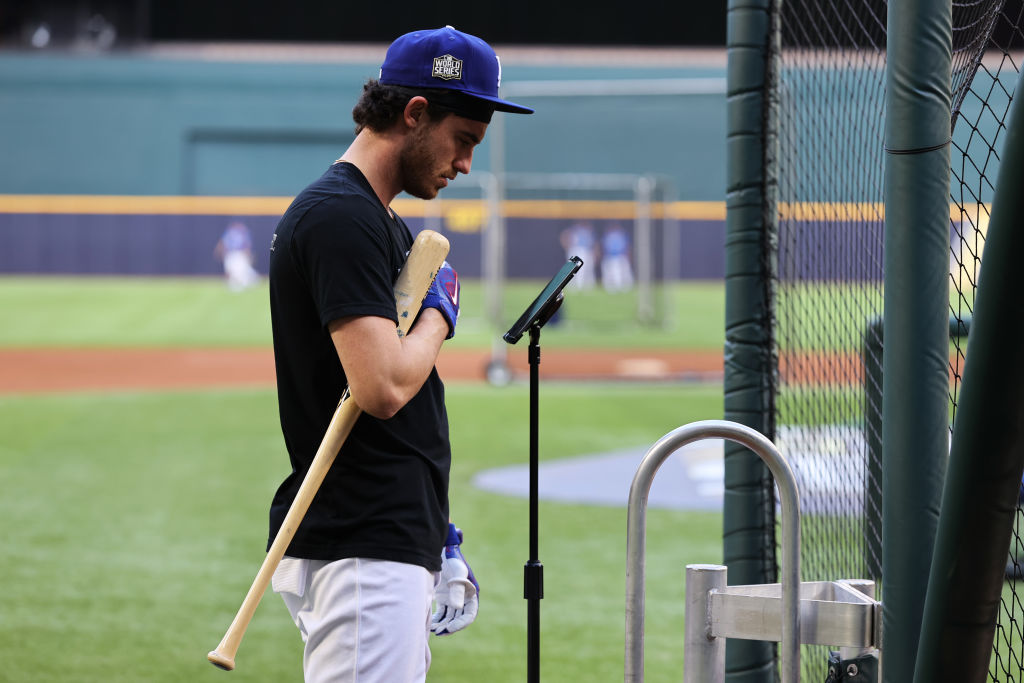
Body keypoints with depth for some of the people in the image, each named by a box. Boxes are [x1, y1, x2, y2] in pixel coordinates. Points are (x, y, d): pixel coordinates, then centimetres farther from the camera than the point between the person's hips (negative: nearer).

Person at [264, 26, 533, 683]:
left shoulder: (388, 224, 20)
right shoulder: (342, 216, -14)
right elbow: (382, 388, -24)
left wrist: (437, 532, 20)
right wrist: (439, 313, -5)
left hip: (398, 544, 11)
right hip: (362, 554, -11)